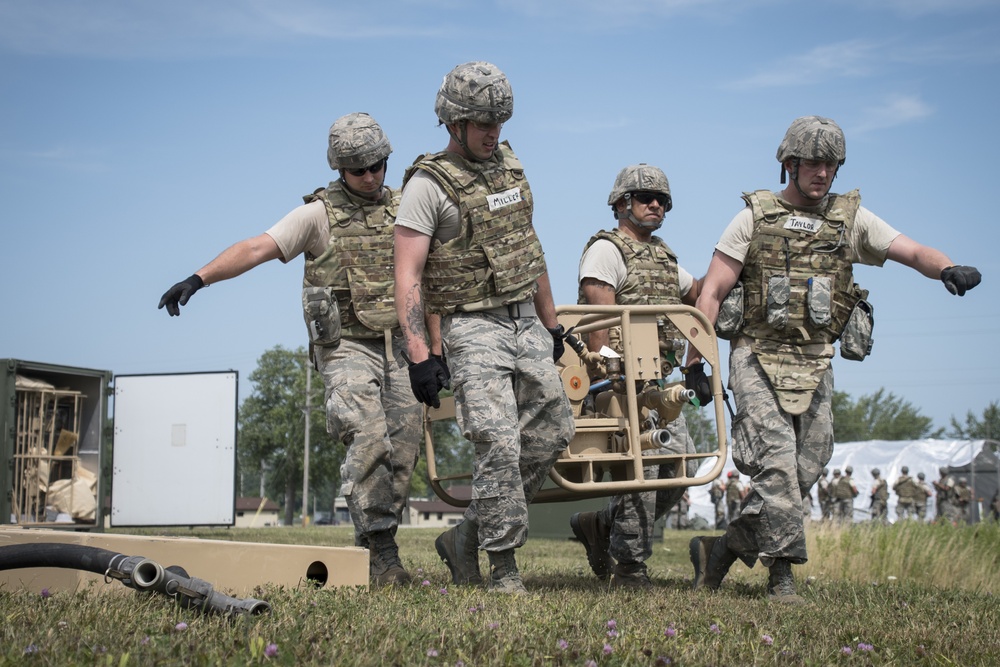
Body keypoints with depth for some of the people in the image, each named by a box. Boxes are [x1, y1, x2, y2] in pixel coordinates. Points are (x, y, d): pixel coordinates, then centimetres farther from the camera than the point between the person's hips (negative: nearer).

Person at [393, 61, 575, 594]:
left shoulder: (510, 165, 12)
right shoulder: (429, 184, -10)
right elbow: (407, 275, -15)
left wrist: (551, 324, 22)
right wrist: (419, 357, -22)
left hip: (526, 323, 7)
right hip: (474, 330, -7)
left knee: (552, 432, 6)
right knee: (499, 444, -14)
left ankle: (467, 537, 17)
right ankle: (504, 567, 0)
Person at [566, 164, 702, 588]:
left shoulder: (664, 258, 23)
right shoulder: (607, 249, -3)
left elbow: (698, 295, 34)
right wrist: (606, 371, -21)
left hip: (660, 382, 8)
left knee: (682, 466, 4)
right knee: (642, 465, -12)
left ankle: (601, 526, 18)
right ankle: (629, 568, -1)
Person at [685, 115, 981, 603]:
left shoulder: (852, 220, 10)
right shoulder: (754, 218, 3)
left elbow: (913, 252, -3)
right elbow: (711, 294, 1)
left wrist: (947, 269, -26)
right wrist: (695, 363, -6)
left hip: (814, 367, 4)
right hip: (757, 360, -3)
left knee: (803, 472, 2)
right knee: (777, 461, -17)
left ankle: (719, 551, 16)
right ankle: (782, 571, -8)